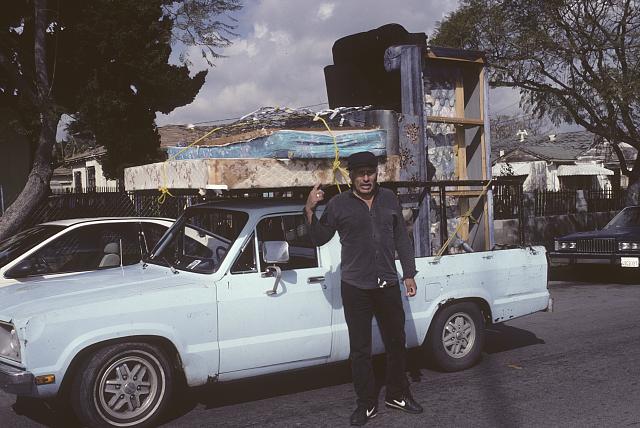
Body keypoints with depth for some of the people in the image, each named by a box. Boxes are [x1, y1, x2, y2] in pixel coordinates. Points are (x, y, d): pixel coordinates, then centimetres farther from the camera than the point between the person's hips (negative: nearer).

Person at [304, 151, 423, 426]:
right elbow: (319, 239, -4)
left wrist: (409, 274, 7)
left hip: (388, 285, 3)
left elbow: (401, 239, 11)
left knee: (396, 343, 13)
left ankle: (397, 395, 31)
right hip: (355, 288, -3)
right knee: (360, 349, 3)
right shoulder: (339, 204, -2)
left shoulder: (389, 199, 6)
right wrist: (310, 210, -19)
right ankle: (367, 404, 15)